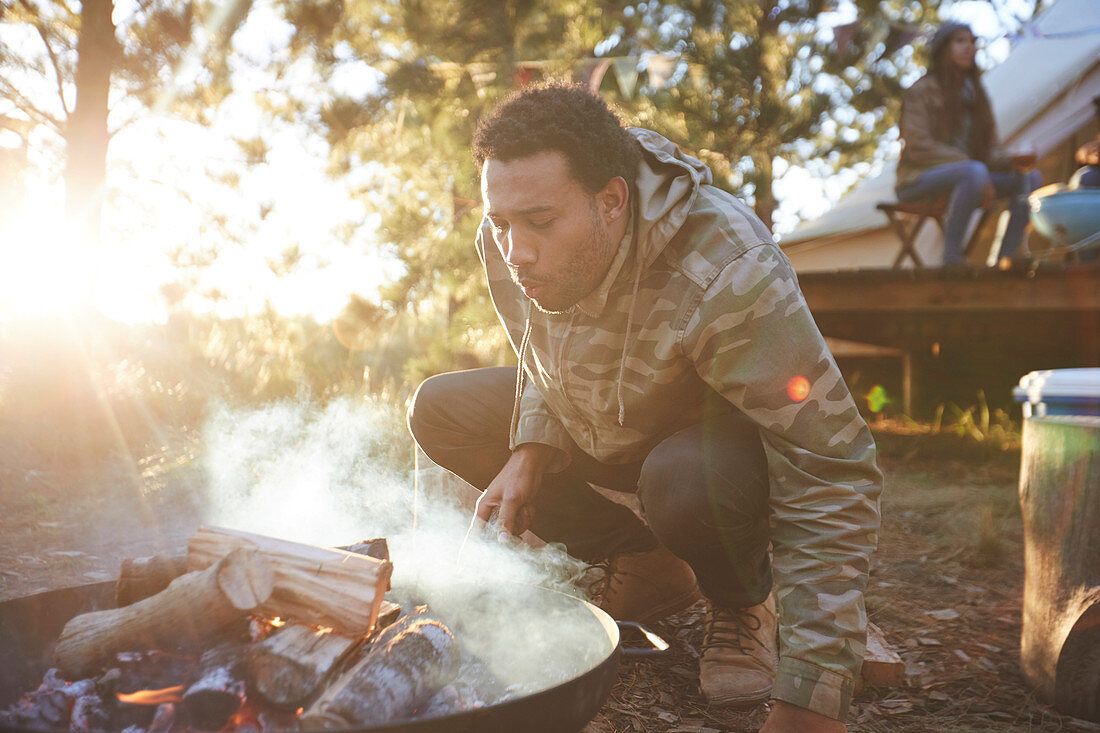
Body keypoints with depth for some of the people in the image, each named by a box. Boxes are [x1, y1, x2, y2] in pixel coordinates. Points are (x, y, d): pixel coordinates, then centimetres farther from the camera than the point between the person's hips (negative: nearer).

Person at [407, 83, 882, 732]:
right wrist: (531, 451, -17)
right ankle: (648, 569, 2)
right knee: (440, 410, -7)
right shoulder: (510, 245, -18)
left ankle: (742, 606, -2)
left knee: (685, 478, -41)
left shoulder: (727, 274, -39)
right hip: (600, 425, 7)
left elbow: (832, 479, -38)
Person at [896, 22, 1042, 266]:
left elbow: (989, 150, 13)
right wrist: (967, 162, -22)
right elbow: (919, 147, -15)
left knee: (1030, 178, -8)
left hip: (964, 177, 7)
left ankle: (1005, 259, -12)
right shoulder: (921, 90, -4)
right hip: (919, 180, -7)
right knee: (975, 171, -36)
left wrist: (1012, 160, -10)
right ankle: (951, 259, -30)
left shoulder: (976, 94, 17)